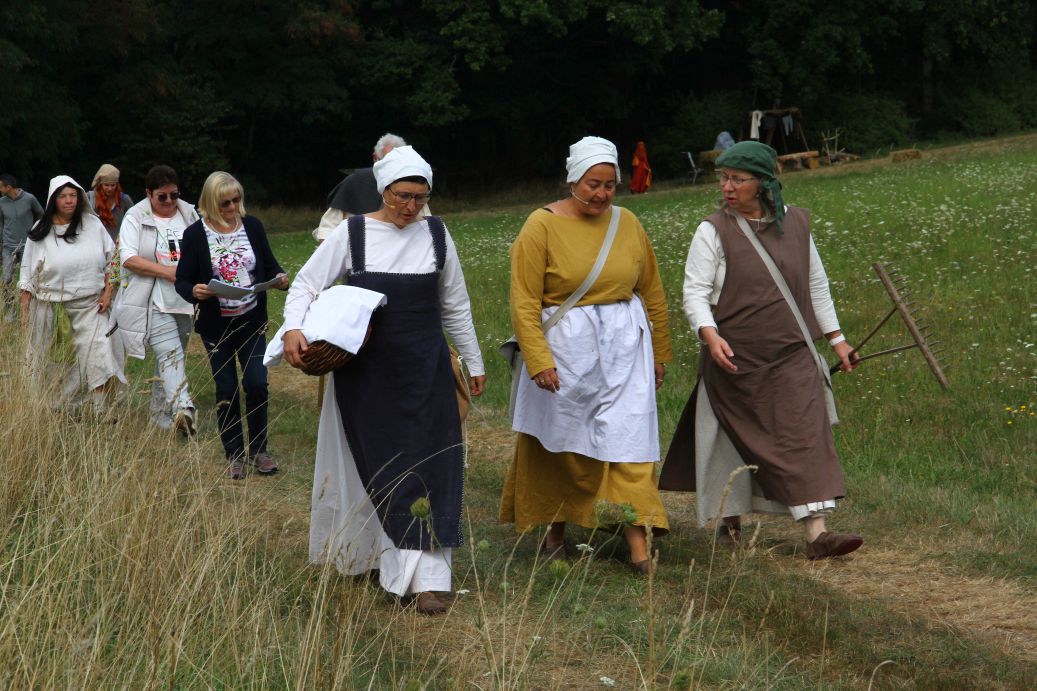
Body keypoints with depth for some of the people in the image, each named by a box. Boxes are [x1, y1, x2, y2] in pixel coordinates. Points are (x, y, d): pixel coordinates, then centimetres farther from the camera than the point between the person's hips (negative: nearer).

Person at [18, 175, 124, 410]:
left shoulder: (93, 225, 2)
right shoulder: (41, 232, 1)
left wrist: (107, 292, 2)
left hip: (89, 306, 0)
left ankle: (101, 410, -9)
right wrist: (25, 310, 2)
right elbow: (28, 275, 5)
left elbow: (110, 261, 9)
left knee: (99, 353, -12)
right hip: (50, 308, 0)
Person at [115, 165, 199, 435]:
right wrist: (168, 272, -20)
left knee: (170, 356, 12)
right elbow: (128, 259, -13)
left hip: (183, 301, 5)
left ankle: (161, 413, 21)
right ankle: (183, 408, -32)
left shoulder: (189, 214, 9)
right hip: (153, 303, -5)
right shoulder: (135, 218, -4)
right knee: (171, 354, -19)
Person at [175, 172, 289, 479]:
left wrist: (280, 278, -17)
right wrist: (194, 291, -28)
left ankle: (257, 449, 12)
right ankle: (234, 454, 18)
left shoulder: (252, 226, 0)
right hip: (216, 325, -1)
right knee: (226, 390, 5)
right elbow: (182, 280, -6)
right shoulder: (196, 234, -7)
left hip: (252, 321, 1)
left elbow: (270, 266, 6)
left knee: (257, 384, -5)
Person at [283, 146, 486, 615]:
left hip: (424, 369, 2)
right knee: (379, 466, 1)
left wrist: (474, 362, 18)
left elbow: (455, 306, 13)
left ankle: (426, 576, -4)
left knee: (429, 466, -4)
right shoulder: (353, 234, -5)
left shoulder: (435, 234, 3)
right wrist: (293, 328, -23)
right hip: (366, 371, -2)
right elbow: (306, 283, -3)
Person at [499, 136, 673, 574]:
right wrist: (538, 360, -17)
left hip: (625, 345, 2)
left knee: (628, 438, -6)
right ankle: (556, 528, 30)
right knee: (561, 446, 10)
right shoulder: (542, 226, -8)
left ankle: (639, 545, -8)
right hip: (564, 348, -2)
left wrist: (659, 353, 16)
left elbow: (652, 292, 13)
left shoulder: (627, 224, 4)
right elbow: (524, 303, -10)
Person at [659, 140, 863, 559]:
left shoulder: (795, 224, 7)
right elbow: (694, 292, -8)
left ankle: (816, 532, -10)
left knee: (804, 436, -7)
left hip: (792, 357, 2)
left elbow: (816, 284, 17)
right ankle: (730, 521, 25)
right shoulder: (714, 231, -4)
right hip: (734, 359, -2)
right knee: (733, 441, 6)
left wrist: (836, 338, 17)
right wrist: (709, 334, -25)